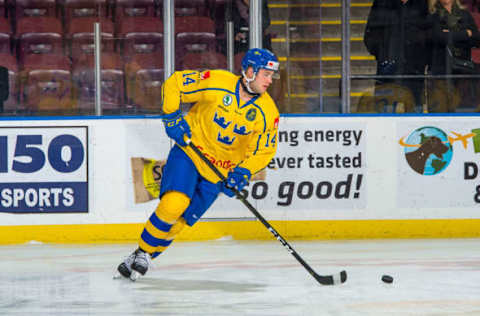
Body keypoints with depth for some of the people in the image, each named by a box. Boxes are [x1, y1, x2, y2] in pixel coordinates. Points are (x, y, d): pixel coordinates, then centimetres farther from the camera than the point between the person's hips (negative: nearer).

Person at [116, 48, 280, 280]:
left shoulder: (267, 112, -10)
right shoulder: (216, 82, -18)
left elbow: (265, 150, -1)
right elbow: (174, 83, -7)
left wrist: (244, 172, -16)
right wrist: (172, 117, -14)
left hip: (220, 171, 3)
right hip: (189, 150, -3)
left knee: (180, 220, -3)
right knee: (173, 203, -23)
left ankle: (146, 257, 14)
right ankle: (143, 250, -5)